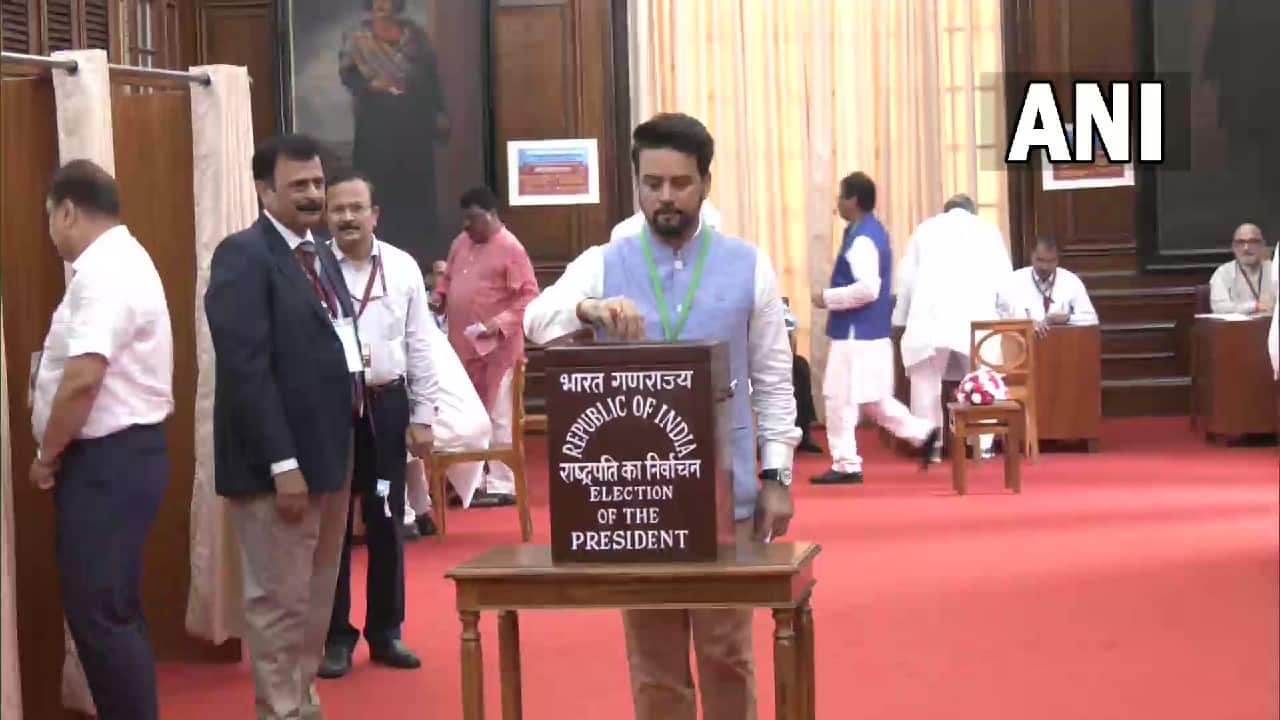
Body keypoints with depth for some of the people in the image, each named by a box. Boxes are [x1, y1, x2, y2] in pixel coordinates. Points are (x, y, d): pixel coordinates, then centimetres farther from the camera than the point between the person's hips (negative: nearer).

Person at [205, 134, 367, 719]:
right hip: (280, 462, -8)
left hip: (331, 452, 9)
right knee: (279, 603, 0)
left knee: (315, 602, 16)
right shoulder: (243, 255, -11)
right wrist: (282, 464, -22)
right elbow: (246, 369, -19)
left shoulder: (322, 256, 16)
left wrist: (343, 453, 12)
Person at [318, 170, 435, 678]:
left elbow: (418, 347, 6)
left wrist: (422, 417, 4)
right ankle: (336, 637, 18)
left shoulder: (403, 267, 3)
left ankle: (385, 631, 24)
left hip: (386, 403, 2)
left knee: (386, 522, 11)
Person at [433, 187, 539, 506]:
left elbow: (529, 296, -12)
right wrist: (439, 297, 4)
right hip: (462, 346, 8)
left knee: (497, 417, -4)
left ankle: (501, 485, 1)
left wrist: (501, 323, -21)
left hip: (495, 347, -8)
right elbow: (448, 278, 25)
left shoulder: (510, 248, -10)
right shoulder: (461, 243, 12)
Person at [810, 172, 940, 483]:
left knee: (840, 399, -2)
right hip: (869, 331, 10)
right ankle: (923, 432, 15)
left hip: (856, 333, -10)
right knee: (870, 399, 17)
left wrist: (828, 298, -17)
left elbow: (867, 288, -27)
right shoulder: (872, 231, 14)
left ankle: (846, 465, 4)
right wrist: (834, 297, 15)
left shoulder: (862, 238, -18)